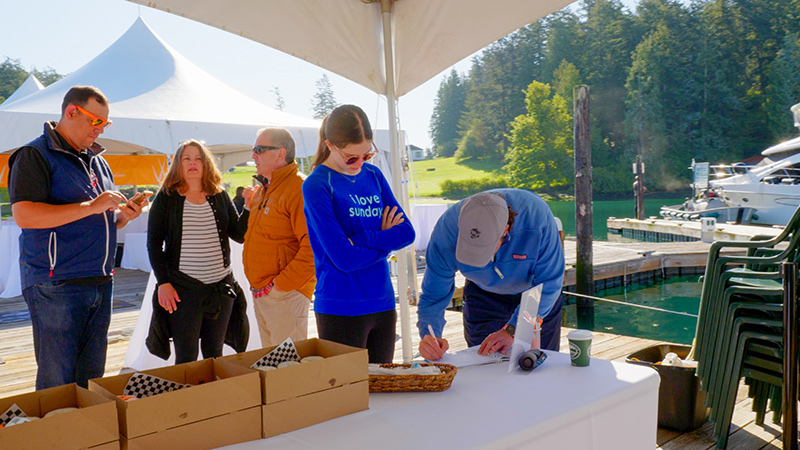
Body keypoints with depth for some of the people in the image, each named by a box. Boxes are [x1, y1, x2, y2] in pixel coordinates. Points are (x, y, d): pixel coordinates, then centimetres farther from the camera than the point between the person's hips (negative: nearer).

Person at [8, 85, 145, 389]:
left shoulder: (97, 161, 18)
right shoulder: (35, 155, -6)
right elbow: (24, 215, -20)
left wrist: (122, 216, 3)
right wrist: (90, 206, -20)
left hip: (100, 283, 7)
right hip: (56, 286, -7)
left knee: (91, 378, 12)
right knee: (57, 382, -2)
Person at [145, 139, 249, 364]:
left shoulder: (220, 197, 9)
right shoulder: (166, 198, 2)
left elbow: (240, 235, 6)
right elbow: (154, 244, 0)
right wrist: (163, 282, -9)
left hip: (221, 287, 3)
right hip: (183, 288, -3)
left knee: (214, 354, 12)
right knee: (186, 358, 0)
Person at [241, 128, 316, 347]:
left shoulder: (298, 188, -17)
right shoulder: (261, 191, 15)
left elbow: (313, 247, -26)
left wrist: (283, 283, -22)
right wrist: (251, 205, 14)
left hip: (286, 294, -9)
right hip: (260, 292, 10)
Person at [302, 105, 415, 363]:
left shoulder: (373, 175, 8)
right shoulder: (317, 185, -10)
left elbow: (407, 232, 1)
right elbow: (344, 258, -17)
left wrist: (360, 240, -12)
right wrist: (385, 239, -3)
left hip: (383, 303, 6)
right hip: (341, 310, -6)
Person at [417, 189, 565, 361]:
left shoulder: (537, 216, -39)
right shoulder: (447, 228, -33)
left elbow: (548, 284, -29)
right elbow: (433, 296, -24)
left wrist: (511, 331, -34)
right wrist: (429, 334, -42)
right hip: (484, 295, 1)